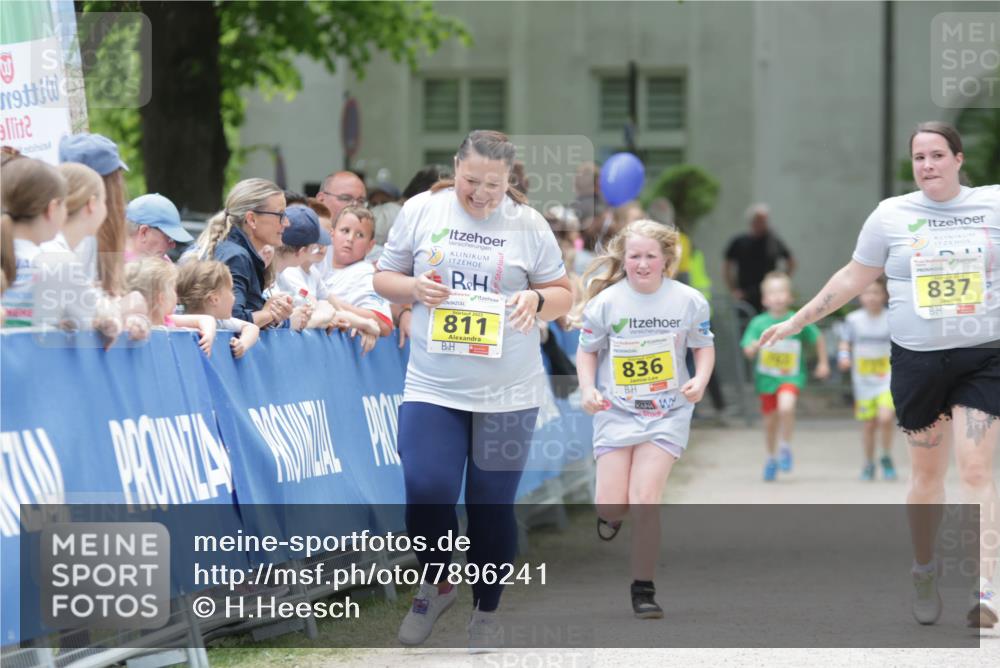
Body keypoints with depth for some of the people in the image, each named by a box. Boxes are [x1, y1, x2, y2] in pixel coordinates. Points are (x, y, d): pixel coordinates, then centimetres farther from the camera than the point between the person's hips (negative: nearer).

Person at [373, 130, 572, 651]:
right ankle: (436, 584, 15)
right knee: (428, 492, -13)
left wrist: (536, 299, -16)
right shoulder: (421, 211, 0)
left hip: (507, 393, 0)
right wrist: (414, 288, -14)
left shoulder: (528, 224, -1)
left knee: (492, 506, 5)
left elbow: (562, 295, 6)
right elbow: (384, 278, 8)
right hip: (432, 389, 0)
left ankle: (486, 610, 24)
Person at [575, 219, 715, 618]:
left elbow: (704, 346, 7)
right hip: (615, 410, 1)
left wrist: (700, 380, -12)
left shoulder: (688, 301, -7)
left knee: (645, 500, -12)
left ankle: (643, 588, 1)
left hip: (666, 411, 0)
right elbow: (587, 350, 5)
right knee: (613, 506, -4)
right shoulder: (606, 302, -8)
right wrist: (587, 389, -12)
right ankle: (609, 516, 37)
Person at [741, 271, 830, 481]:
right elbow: (748, 352, -6)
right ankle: (771, 458, 36)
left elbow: (818, 338, 10)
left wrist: (823, 363, 14)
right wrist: (757, 344, -27)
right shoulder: (759, 323, -4)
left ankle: (785, 448, -6)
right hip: (766, 377, 2)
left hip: (791, 376, -2)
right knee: (770, 421, 11)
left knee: (786, 407, -29)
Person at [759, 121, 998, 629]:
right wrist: (798, 320, 13)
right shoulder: (891, 215, 4)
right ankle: (924, 572, 31)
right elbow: (854, 277, 13)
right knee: (927, 471, 9)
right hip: (918, 359, 2)